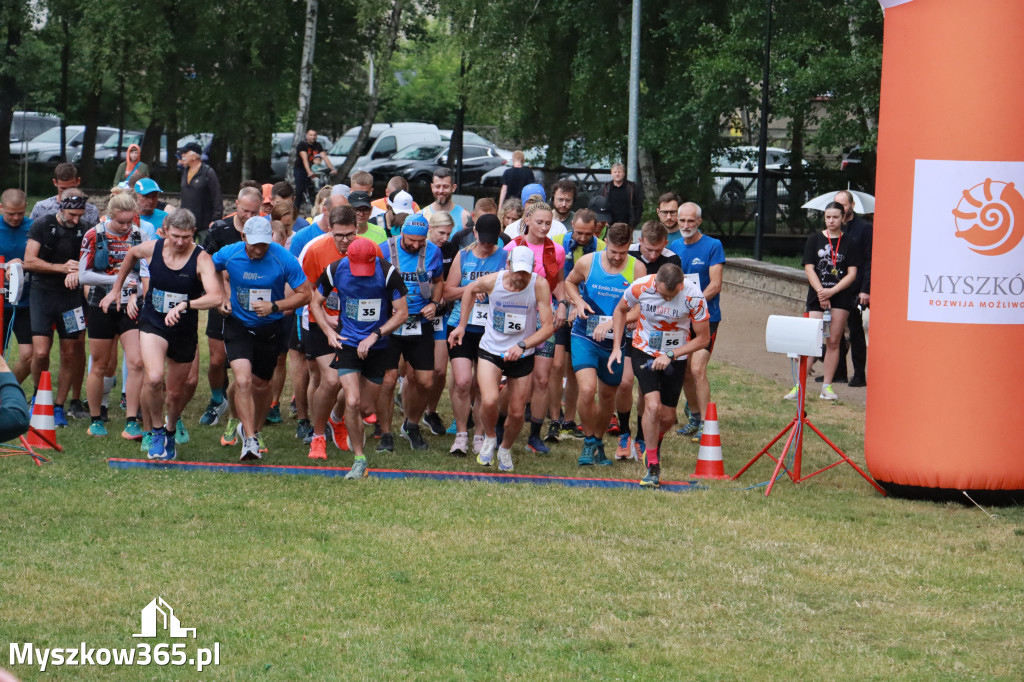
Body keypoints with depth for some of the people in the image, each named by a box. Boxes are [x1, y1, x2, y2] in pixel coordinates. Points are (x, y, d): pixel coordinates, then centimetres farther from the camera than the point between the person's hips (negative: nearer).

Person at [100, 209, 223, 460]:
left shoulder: (201, 259, -18)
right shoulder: (151, 249, -9)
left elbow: (215, 297, -32)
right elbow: (131, 255, 17)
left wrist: (184, 305, -46)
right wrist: (116, 288, 22)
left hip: (185, 330, 0)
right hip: (153, 324, 0)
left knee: (176, 392, 12)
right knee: (154, 378, -25)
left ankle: (170, 430, 44)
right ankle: (156, 431, -1)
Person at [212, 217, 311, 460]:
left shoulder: (284, 260, -18)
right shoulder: (229, 255, -14)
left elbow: (304, 294, -10)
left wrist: (274, 307, -23)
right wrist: (223, 297, -2)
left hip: (270, 328, 1)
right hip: (237, 325, -1)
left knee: (261, 385, 15)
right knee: (243, 380, -20)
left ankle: (251, 429, 41)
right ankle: (249, 440, -16)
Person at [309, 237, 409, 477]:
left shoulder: (388, 273, -15)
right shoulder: (335, 271, -10)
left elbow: (402, 313, -9)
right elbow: (316, 302, 7)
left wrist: (375, 335, -17)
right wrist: (328, 330, -6)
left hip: (378, 347, 0)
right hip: (348, 343, 0)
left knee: (366, 408, 8)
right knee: (352, 402, -16)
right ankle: (359, 460, -2)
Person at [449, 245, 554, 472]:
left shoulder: (539, 285, -20)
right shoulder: (492, 281, -16)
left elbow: (548, 326, -18)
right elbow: (470, 290, 9)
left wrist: (522, 345, -31)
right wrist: (462, 326, 10)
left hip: (522, 356, 1)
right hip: (491, 351, 0)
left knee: (517, 413, 6)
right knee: (489, 401, -23)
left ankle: (505, 449, 37)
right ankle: (490, 438, 9)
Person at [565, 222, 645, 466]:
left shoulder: (637, 269, -7)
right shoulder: (587, 262, -5)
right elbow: (570, 282, 15)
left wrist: (612, 322, -24)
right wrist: (578, 301, -6)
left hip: (615, 341, 1)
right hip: (585, 336, -1)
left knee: (607, 396, 15)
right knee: (587, 389, -19)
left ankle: (598, 443, 37)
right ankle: (589, 443, 1)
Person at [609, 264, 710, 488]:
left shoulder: (693, 296, -24)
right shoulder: (641, 287, -21)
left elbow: (703, 338, -12)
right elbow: (621, 310, 2)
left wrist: (671, 356, -20)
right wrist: (616, 347, -5)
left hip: (675, 357, 1)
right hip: (644, 351, -1)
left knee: (667, 417, 6)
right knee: (652, 405, -20)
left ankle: (653, 449, 40)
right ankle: (652, 468, -6)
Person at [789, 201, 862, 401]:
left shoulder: (851, 243, 5)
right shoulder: (814, 239, 7)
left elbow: (852, 274, 0)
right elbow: (809, 268, 1)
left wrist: (832, 291, -12)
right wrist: (820, 292, -11)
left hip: (841, 295, 0)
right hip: (817, 295, 0)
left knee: (833, 341, 1)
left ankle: (827, 386, 7)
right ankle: (799, 385, -6)